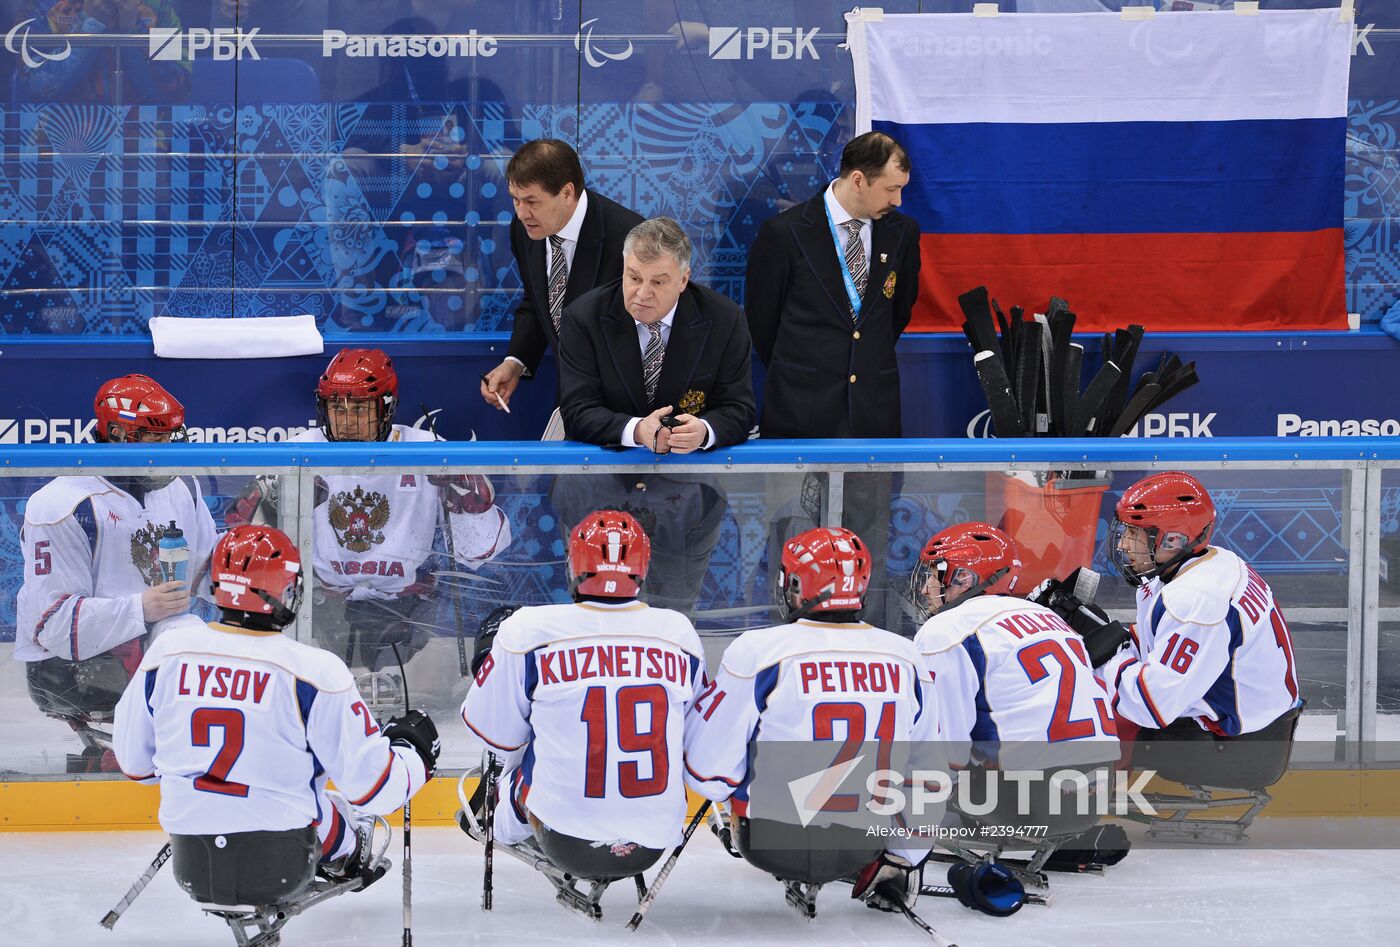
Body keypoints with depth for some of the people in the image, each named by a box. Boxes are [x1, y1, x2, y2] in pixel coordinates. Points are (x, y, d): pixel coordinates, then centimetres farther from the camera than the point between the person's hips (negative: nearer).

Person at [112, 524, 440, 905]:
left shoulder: (170, 649, -4)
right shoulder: (315, 670, -16)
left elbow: (133, 760, 9)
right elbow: (371, 786, -12)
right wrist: (414, 751, 10)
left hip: (190, 865, 3)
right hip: (280, 865, -3)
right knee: (354, 812, 28)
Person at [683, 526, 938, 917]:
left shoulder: (757, 651, -14)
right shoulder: (903, 656, -1)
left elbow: (709, 773, -11)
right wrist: (900, 865, 22)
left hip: (775, 842, -4)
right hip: (865, 843, 4)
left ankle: (798, 878, 14)